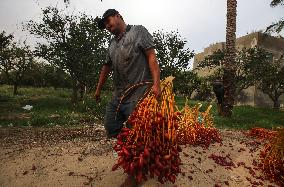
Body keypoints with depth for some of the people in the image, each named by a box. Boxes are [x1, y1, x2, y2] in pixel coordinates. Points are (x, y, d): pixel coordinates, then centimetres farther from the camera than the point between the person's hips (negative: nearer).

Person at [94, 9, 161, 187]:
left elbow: (151, 57, -8)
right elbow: (107, 67, 28)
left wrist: (156, 83, -19)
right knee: (111, 128, 10)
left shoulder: (138, 31, 3)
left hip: (137, 94, -7)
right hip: (118, 95, 8)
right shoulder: (112, 43, 22)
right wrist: (99, 89, 33)